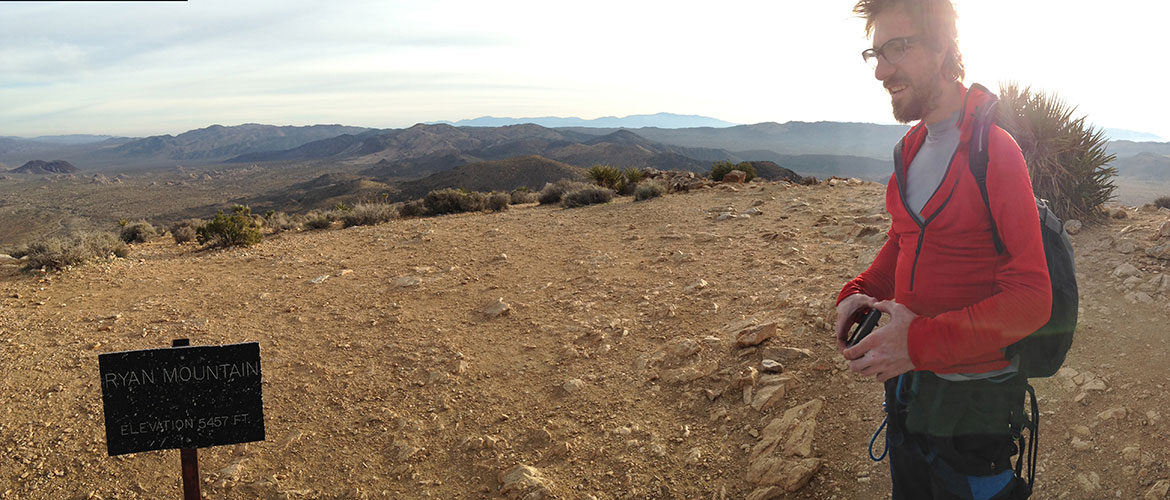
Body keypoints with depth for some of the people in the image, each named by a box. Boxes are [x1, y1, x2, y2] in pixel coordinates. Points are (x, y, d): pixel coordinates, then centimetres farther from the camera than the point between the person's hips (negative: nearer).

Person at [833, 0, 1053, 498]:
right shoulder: (911, 147, 4)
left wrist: (920, 341, -27)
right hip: (906, 378, 7)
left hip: (973, 398, -7)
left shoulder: (994, 150, -19)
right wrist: (860, 293, -1)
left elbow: (1030, 298, -22)